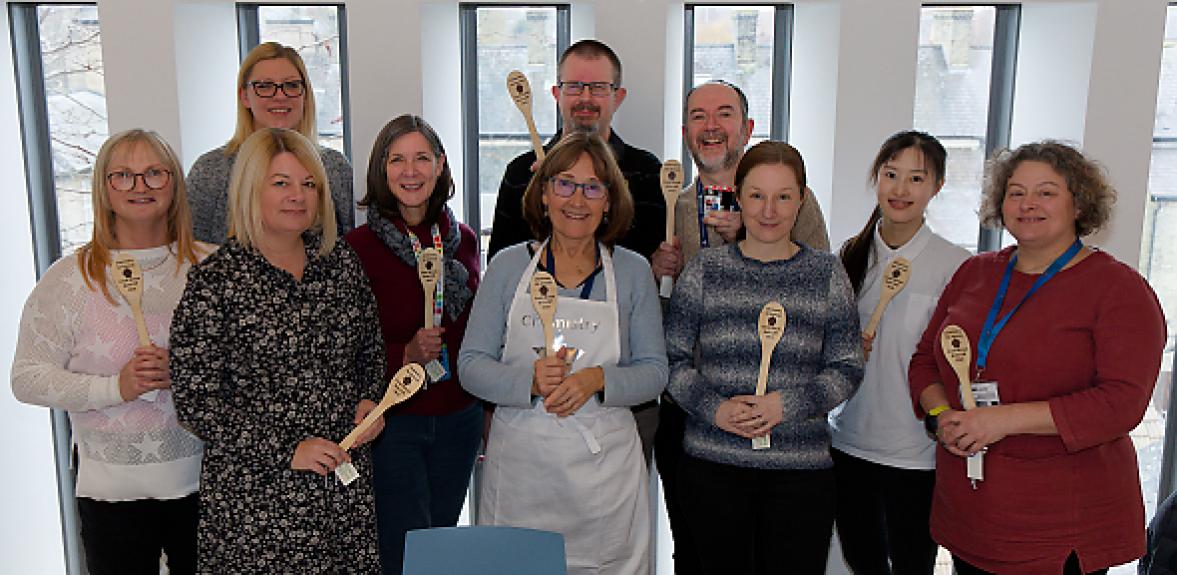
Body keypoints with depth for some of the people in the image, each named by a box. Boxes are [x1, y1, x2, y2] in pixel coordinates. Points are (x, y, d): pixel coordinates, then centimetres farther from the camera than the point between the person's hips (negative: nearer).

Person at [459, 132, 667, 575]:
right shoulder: (508, 266, 2)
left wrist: (597, 380, -17)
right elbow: (470, 364, 1)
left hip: (605, 466, 0)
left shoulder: (633, 272, 3)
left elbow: (654, 371, 2)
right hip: (519, 464, 0)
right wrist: (530, 381, -17)